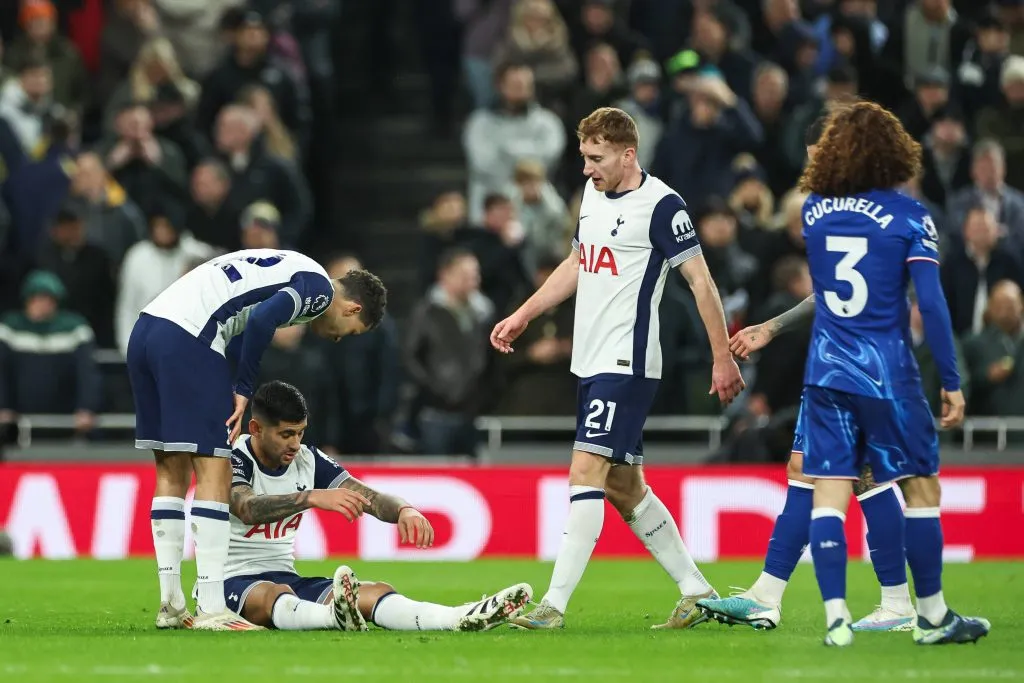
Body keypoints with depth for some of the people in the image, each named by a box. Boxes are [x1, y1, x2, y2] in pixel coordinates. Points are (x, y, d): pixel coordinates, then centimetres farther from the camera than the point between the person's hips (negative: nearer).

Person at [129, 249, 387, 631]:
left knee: (171, 470, 14)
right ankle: (210, 610, -7)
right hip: (187, 338, -9)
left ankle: (170, 605, 16)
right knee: (214, 472, -5)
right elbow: (262, 321, -16)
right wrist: (244, 390, -6)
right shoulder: (318, 286, 0)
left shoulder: (291, 270, 29)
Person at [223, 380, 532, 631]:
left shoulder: (309, 460, 7)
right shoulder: (233, 460, -11)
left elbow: (371, 498, -2)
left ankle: (462, 619, -44)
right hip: (231, 582, -5)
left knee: (376, 592, -20)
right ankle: (334, 616, -73)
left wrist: (405, 510, -26)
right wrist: (312, 498, -47)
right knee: (275, 594, -41)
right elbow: (247, 509, -33)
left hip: (284, 576, 5)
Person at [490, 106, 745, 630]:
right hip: (591, 364, 9)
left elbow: (700, 280, -10)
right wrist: (522, 317, 26)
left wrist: (722, 357, -11)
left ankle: (554, 605, -17)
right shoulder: (594, 194, 13)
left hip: (626, 365, -9)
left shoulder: (660, 205, -12)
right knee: (624, 487, 12)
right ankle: (697, 592, 21)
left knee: (587, 473, -15)